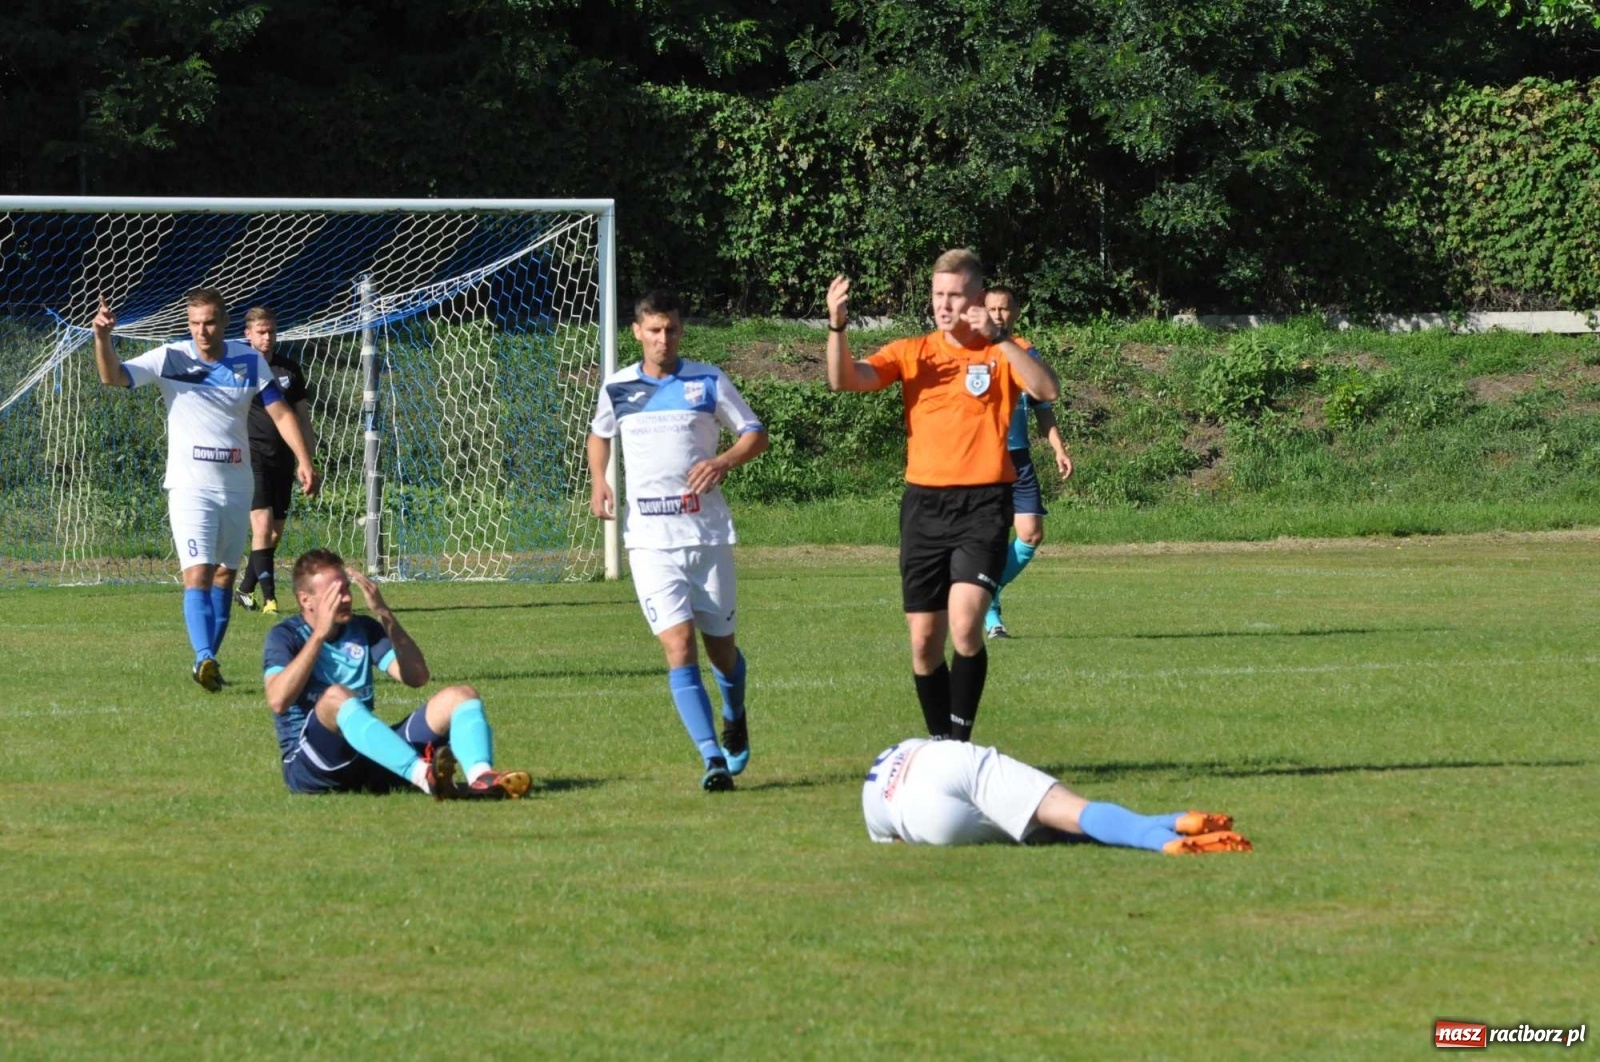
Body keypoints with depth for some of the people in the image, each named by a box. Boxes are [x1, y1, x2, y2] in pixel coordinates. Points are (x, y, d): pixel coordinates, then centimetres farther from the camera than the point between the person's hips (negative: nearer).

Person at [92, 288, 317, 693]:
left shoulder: (249, 360, -1)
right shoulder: (170, 359, -8)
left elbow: (281, 412, 1)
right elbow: (112, 377, -17)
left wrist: (303, 460, -11)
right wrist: (102, 338, -35)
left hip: (236, 485, 4)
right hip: (190, 487, -4)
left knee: (224, 575, 12)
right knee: (198, 575, -18)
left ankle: (210, 660, 23)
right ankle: (204, 658, -31)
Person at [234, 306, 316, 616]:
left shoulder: (289, 368, 10)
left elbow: (301, 414, 18)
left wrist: (309, 457, 14)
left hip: (283, 458, 5)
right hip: (252, 456, -5)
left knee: (276, 532, 8)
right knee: (262, 525, -16)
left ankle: (245, 590, 23)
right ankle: (269, 598, -18)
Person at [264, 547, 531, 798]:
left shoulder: (363, 629, 15)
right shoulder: (286, 636, 1)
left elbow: (416, 677, 3)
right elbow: (278, 701, -19)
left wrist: (385, 615, -5)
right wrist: (320, 633, -21)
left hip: (373, 755, 5)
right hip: (308, 763, -5)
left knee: (461, 696, -8)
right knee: (336, 696, -35)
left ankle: (481, 776, -41)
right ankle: (422, 775, -57)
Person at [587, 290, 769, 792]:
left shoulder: (708, 382, 2)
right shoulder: (618, 387, 7)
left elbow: (756, 433, 5)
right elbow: (599, 434, 25)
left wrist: (724, 461, -15)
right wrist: (598, 481, 6)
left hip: (708, 532, 0)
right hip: (650, 538, 0)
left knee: (720, 647, 9)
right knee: (678, 646, -14)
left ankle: (734, 721, 41)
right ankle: (713, 759, -17)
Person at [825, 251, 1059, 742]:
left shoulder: (1003, 353, 2)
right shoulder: (912, 353, 8)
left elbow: (1046, 389, -17)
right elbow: (844, 379, -5)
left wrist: (999, 337, -24)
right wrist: (837, 326, -21)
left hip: (983, 504, -4)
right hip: (924, 504, 4)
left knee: (965, 625, -21)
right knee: (924, 640, 5)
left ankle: (960, 741, -10)